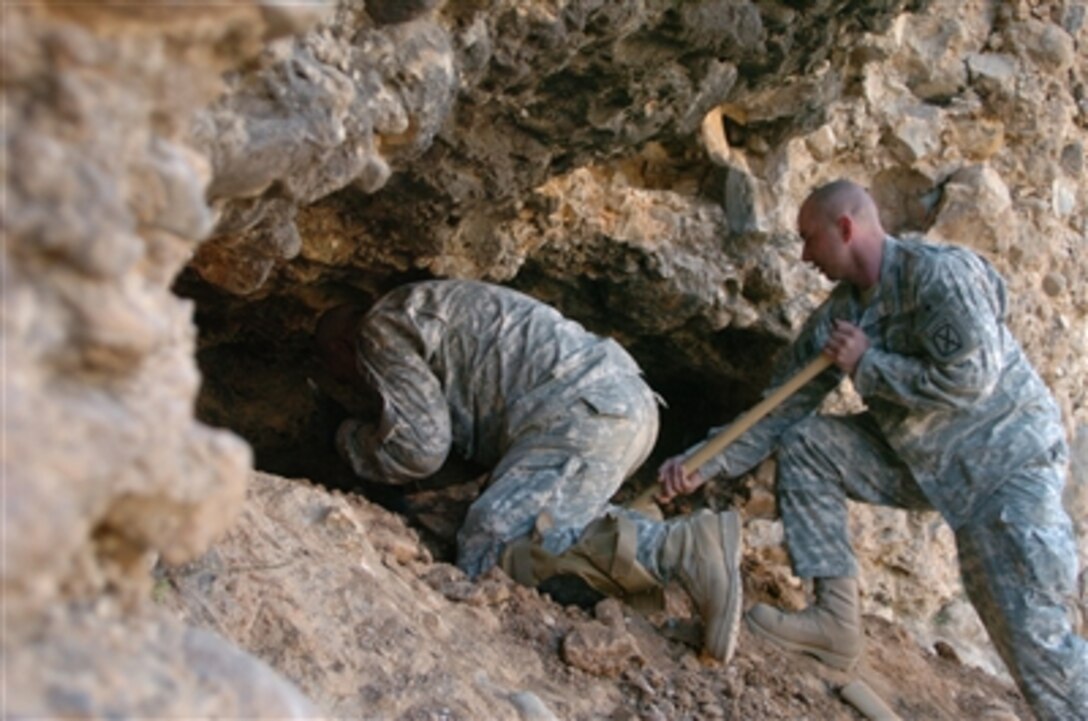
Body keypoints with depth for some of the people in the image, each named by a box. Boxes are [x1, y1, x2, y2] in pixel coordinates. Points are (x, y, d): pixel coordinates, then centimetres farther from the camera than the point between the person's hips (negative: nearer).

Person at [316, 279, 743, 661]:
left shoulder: (380, 331, 5)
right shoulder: (428, 307, 34)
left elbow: (420, 448, -3)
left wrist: (352, 440, 17)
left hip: (583, 413, -10)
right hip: (629, 403, 10)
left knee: (486, 551, -14)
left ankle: (680, 549, -27)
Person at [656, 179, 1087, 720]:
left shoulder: (941, 273, -22)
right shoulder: (837, 315, 1)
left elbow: (967, 380, -30)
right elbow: (781, 410, 2)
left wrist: (867, 364, -18)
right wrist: (707, 462, -10)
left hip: (1006, 459, -7)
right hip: (918, 460, 7)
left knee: (1032, 631, -19)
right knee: (804, 443, -4)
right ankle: (836, 619, -3)